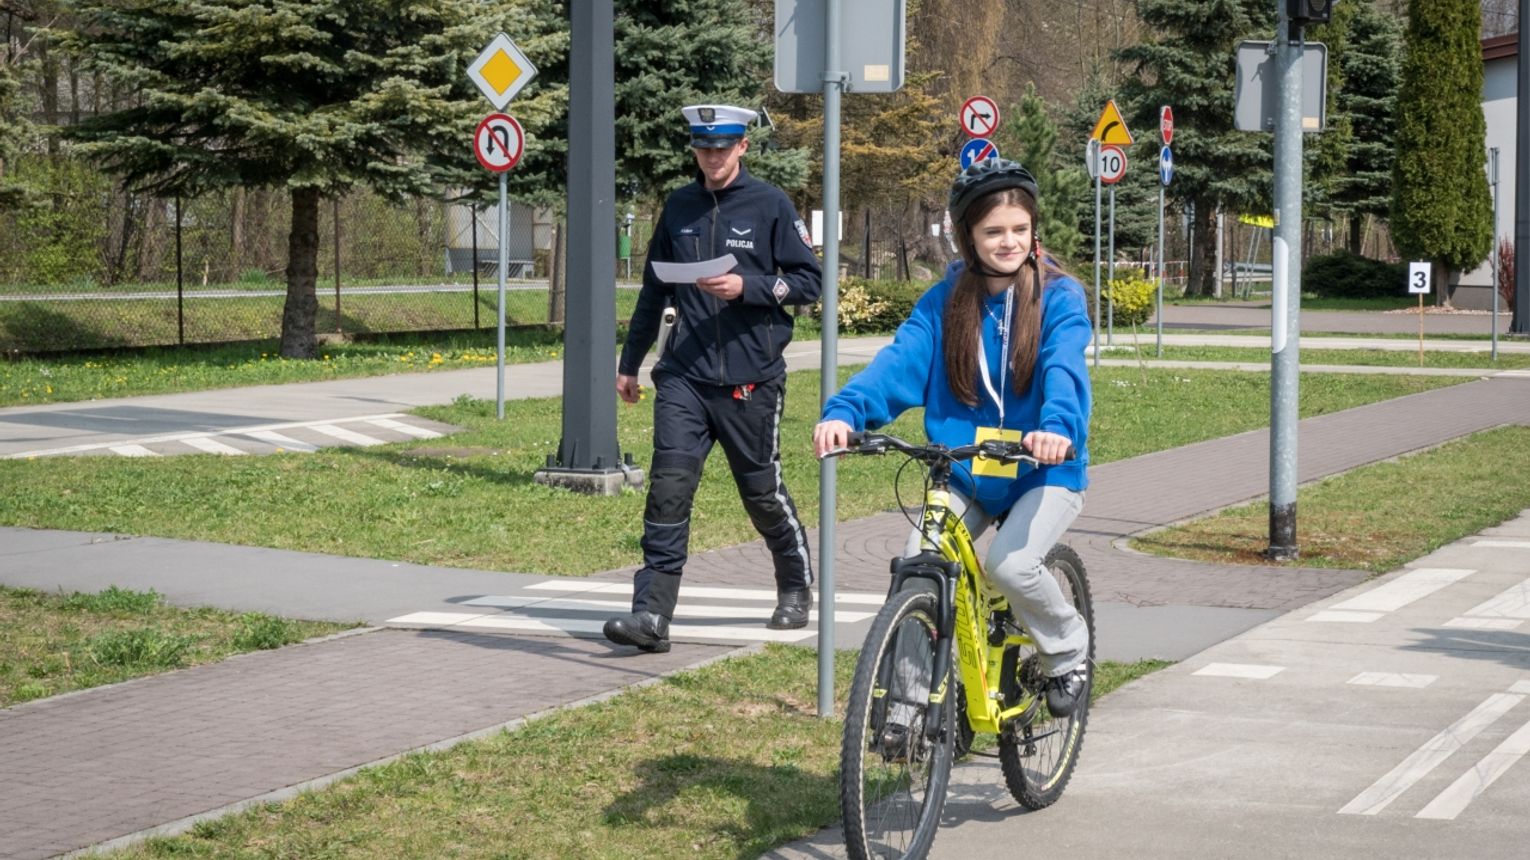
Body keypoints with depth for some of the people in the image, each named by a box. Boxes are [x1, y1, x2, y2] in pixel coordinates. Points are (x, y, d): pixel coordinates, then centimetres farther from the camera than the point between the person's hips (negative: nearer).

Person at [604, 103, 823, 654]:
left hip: (750, 380, -3)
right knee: (669, 485, -10)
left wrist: (747, 287, -16)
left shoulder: (770, 206, -1)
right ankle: (651, 614, -13)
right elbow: (654, 289, 19)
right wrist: (629, 362, 22)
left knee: (762, 491, 8)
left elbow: (809, 281, -1)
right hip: (683, 375, 3)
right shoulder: (678, 208, 11)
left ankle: (796, 589, 33)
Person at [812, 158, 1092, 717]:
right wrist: (844, 410, -32)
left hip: (1045, 470, -3)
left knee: (1011, 564, -26)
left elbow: (1064, 368, -24)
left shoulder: (1059, 296, -6)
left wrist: (1056, 427, -46)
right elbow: (901, 360, -13)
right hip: (963, 473, 3)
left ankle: (1068, 647, 6)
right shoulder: (945, 301, 2)